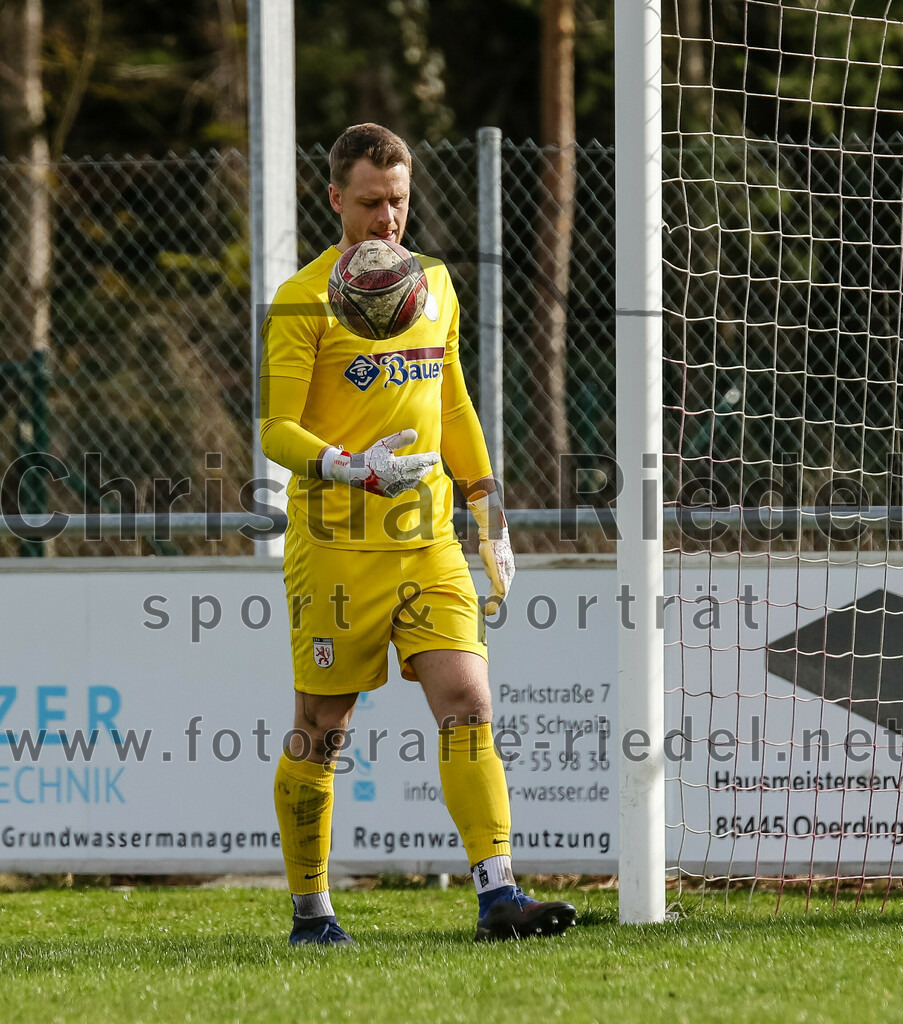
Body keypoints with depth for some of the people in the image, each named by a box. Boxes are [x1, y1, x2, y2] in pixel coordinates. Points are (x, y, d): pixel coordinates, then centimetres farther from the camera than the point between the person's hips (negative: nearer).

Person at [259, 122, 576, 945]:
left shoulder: (433, 283, 13)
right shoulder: (304, 301, -5)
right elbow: (275, 428, -9)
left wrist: (486, 503, 22)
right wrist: (348, 467, -27)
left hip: (428, 539, 4)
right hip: (337, 545, -4)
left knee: (469, 707, -10)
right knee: (321, 731, 4)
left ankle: (498, 895, -16)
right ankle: (311, 910, 17)